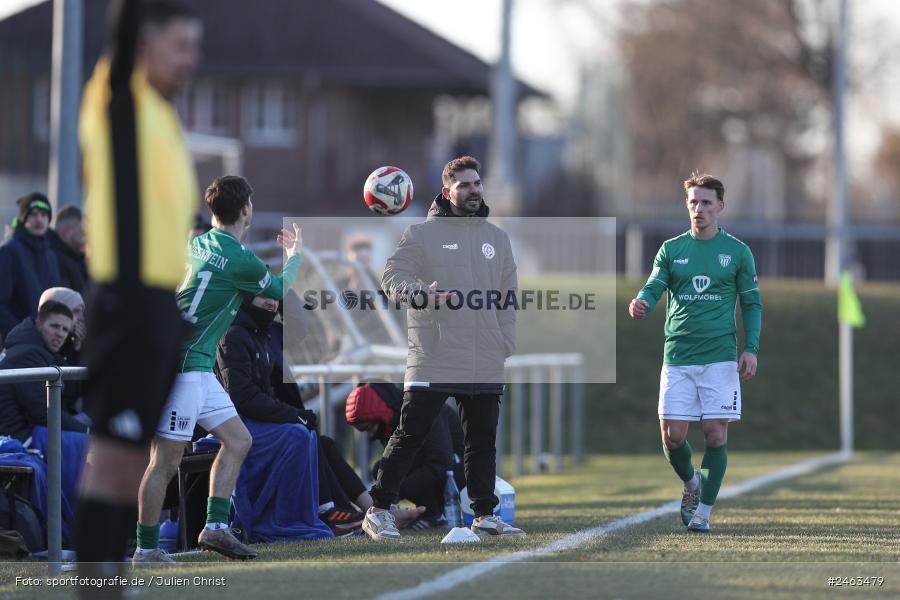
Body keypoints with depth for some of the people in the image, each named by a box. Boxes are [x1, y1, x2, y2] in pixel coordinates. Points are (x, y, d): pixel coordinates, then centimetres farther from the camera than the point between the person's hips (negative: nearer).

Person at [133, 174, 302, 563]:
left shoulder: (198, 244, 8)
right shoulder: (241, 261, -15)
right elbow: (281, 290, 6)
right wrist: (294, 254, 25)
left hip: (199, 368, 10)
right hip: (184, 366, -10)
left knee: (238, 440, 12)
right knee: (167, 460, -5)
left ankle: (215, 526, 10)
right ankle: (146, 551, -2)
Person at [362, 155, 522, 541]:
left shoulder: (498, 239, 15)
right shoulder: (422, 235, 1)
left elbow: (508, 300, 17)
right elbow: (393, 278, -8)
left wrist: (507, 346, 7)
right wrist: (426, 296, -26)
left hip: (485, 364, 5)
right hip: (433, 361, -5)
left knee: (483, 441, 9)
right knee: (409, 436, -5)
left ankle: (485, 516, 17)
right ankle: (379, 511, 1)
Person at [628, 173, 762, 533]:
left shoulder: (737, 252, 5)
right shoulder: (671, 249, 9)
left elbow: (751, 303, 8)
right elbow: (653, 287, 0)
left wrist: (751, 348, -3)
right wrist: (641, 304, -24)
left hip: (720, 357, -1)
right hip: (677, 357, 1)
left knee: (715, 433, -6)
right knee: (672, 436, -3)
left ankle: (703, 511, 4)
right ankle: (691, 483, 26)